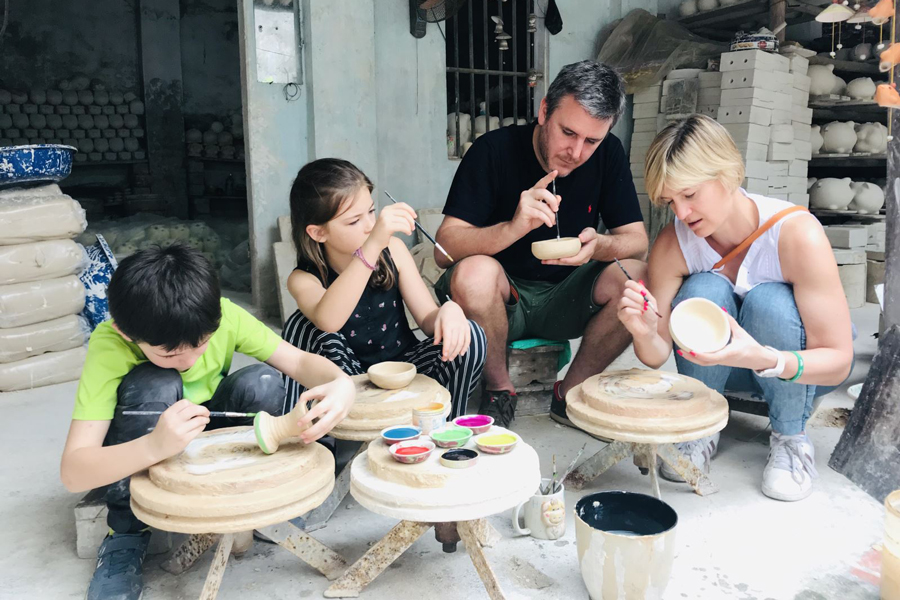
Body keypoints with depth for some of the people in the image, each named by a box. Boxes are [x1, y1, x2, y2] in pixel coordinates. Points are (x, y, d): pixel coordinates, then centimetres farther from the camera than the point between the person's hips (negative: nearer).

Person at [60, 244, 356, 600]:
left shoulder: (221, 316, -23)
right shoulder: (109, 345, -30)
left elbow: (299, 361, -21)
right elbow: (72, 471, -36)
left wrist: (341, 382, -45)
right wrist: (154, 447, -55)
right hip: (137, 459, -2)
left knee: (262, 382, -27)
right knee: (155, 385, -34)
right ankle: (125, 537, -13)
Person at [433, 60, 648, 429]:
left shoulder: (608, 155, -4)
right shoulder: (494, 150, -14)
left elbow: (637, 240, -5)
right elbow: (444, 248, -21)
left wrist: (599, 245, -29)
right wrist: (513, 228, -40)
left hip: (564, 301, 3)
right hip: (502, 297, -3)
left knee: (638, 279, -23)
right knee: (474, 272, -35)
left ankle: (571, 392, -2)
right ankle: (498, 390, -8)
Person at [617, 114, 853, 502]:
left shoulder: (798, 234, -30)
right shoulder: (672, 244, -19)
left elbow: (839, 362, -27)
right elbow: (657, 356, -14)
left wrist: (765, 359, -47)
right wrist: (644, 333, -39)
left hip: (802, 366, -2)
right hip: (721, 366, 2)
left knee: (768, 301, -33)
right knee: (702, 291, -28)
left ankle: (791, 438, -10)